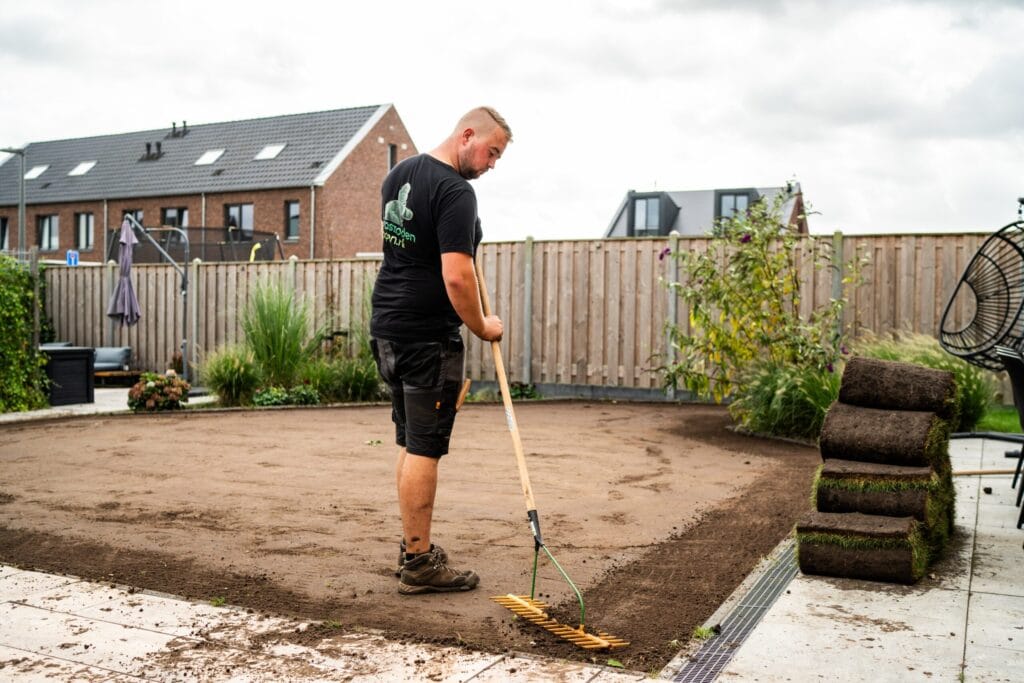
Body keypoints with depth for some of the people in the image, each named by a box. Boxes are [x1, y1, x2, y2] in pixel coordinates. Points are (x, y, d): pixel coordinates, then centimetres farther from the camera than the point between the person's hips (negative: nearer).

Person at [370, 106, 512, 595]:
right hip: (428, 336, -9)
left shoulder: (399, 174, 14)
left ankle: (412, 548, 24)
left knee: (410, 443, 15)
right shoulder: (455, 192, -16)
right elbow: (457, 278, -23)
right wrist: (482, 327, -8)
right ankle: (419, 564, 5)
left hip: (386, 328, 9)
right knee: (425, 448, -3)